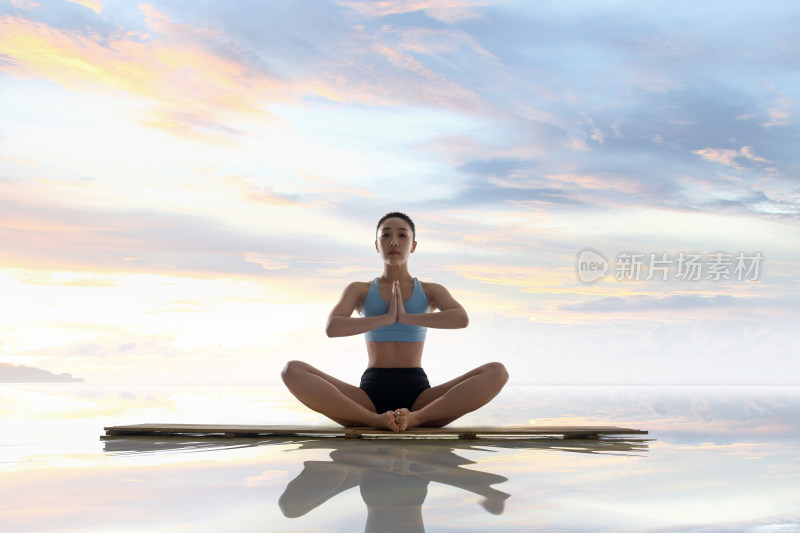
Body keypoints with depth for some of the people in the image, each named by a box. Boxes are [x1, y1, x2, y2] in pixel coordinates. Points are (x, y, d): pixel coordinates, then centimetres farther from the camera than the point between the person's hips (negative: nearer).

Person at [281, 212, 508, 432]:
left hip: (418, 394, 0)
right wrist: (386, 318, -14)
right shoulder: (359, 290, 12)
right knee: (292, 371, -26)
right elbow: (332, 327, -9)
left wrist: (406, 317, -15)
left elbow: (462, 319, -11)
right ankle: (374, 419, -34)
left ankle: (416, 417, -33)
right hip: (370, 395, 0)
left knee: (497, 372, -25)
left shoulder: (431, 291, 11)